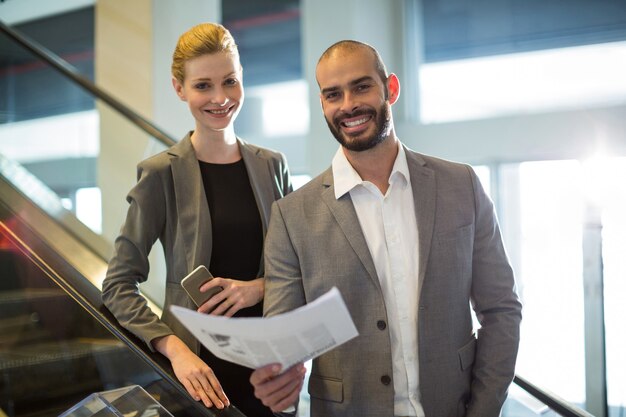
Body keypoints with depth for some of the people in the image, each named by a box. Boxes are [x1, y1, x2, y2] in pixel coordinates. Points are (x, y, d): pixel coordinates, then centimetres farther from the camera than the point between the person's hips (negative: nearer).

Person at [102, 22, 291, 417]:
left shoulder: (272, 166, 3)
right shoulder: (161, 174, -7)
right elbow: (119, 285, -7)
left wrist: (261, 287, -11)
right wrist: (175, 350, -20)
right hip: (201, 363, -3)